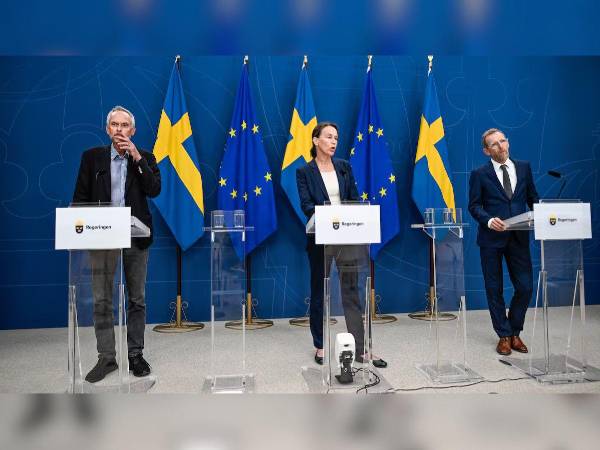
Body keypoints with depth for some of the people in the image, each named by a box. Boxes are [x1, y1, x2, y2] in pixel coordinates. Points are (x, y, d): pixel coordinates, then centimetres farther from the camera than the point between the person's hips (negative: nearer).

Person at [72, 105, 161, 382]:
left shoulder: (144, 158, 6)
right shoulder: (92, 157, 7)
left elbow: (154, 190, -9)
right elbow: (80, 197, 6)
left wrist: (136, 157, -12)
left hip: (135, 236, 0)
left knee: (137, 299, 7)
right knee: (102, 300, 3)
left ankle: (136, 354, 18)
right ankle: (106, 357, 14)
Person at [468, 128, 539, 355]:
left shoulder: (524, 167, 10)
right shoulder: (480, 174, -1)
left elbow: (533, 198, 14)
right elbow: (474, 206, -2)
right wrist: (489, 220, -19)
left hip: (519, 237, 3)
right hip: (492, 238, -2)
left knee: (525, 287, 2)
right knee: (495, 290, 5)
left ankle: (514, 332, 23)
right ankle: (504, 335, 21)